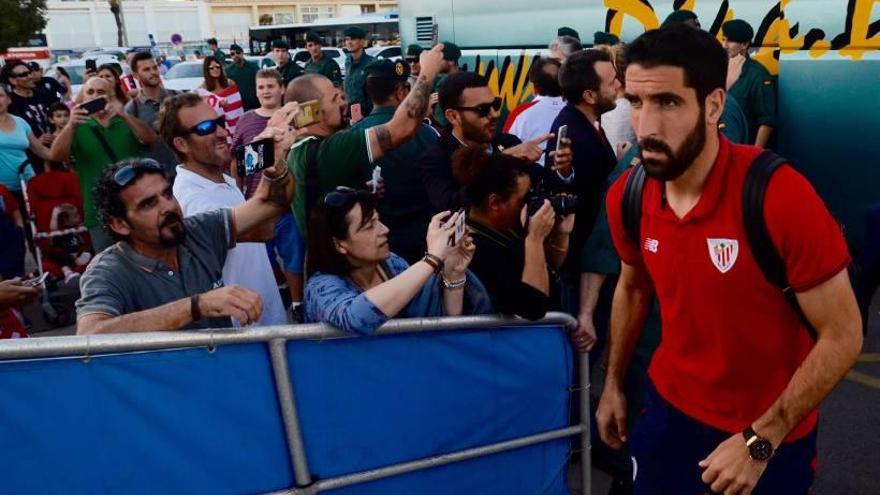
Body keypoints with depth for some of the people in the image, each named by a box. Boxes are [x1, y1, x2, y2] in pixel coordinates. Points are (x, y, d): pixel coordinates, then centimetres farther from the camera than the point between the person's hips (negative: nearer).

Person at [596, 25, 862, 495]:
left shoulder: (780, 195, -26)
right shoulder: (626, 196, -11)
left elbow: (842, 336, -19)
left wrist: (761, 441, -19)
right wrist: (613, 384, 14)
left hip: (768, 436, -4)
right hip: (667, 405, 4)